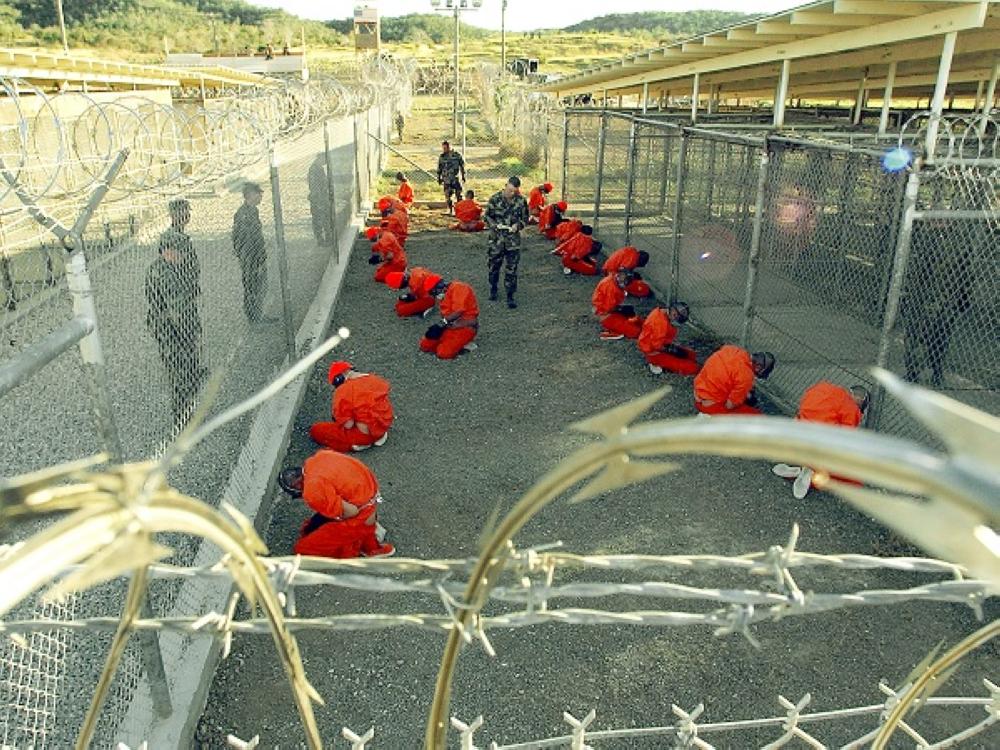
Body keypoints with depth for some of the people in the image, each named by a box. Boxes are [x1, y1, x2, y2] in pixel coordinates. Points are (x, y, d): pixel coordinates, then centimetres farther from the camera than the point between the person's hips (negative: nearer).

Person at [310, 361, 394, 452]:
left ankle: (361, 444, -3)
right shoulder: (375, 379, 1)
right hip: (384, 427, 7)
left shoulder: (343, 390, -17)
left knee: (315, 430, 3)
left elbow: (348, 425, -18)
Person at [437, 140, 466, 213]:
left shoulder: (457, 155, -2)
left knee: (458, 194, -3)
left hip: (456, 178, -1)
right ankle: (449, 209, 13)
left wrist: (463, 176, 6)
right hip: (446, 179, 1)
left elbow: (462, 166, 6)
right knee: (447, 195, 1)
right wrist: (439, 178, 9)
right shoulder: (442, 157, 2)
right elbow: (439, 169, 9)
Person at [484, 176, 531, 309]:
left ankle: (510, 296, 10)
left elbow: (525, 218, 8)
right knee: (493, 266, 13)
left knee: (511, 269, 2)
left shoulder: (521, 201, -2)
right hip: (496, 239, 0)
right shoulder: (495, 199, -6)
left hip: (513, 240, 0)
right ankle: (493, 289, 36)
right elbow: (487, 216, 2)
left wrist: (518, 225, -12)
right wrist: (494, 225, -16)